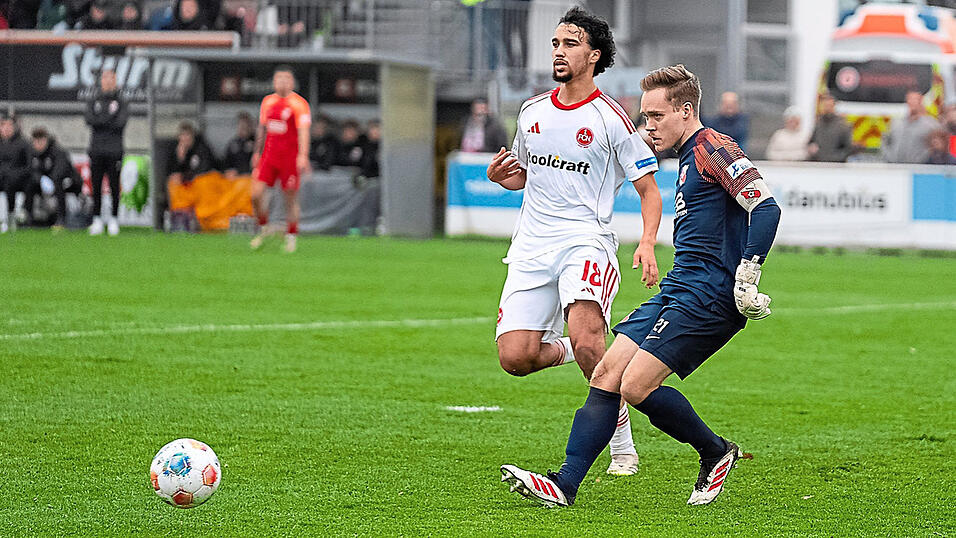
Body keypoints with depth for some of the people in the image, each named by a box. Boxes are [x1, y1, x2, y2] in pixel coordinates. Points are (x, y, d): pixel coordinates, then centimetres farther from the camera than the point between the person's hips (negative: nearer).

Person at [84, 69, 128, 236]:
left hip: (114, 151, -2)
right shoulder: (93, 101, 14)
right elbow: (89, 120, -4)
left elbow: (121, 123, -9)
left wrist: (101, 122, -5)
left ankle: (114, 220, 2)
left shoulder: (121, 102, 7)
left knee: (114, 185, -3)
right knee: (96, 185, 1)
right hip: (96, 150, 2)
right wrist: (110, 119, -7)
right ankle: (97, 220, 5)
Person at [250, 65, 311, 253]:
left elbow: (303, 131, -17)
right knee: (256, 194, -6)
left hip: (290, 158, -4)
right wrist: (257, 152, 23)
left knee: (291, 199, 1)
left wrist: (303, 156, -27)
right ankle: (263, 229, 14)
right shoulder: (268, 101, 10)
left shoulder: (299, 104, -8)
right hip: (269, 156, 4)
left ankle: (290, 237, 15)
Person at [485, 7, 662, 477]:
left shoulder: (611, 119, -2)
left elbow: (648, 191, 1)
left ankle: (622, 442, -10)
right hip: (531, 246, 5)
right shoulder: (532, 112, 14)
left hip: (586, 241, -5)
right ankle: (561, 350, 23)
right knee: (515, 358, -12)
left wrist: (647, 245, -16)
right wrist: (500, 175, 5)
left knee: (587, 342, -28)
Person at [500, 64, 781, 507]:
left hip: (709, 297, -10)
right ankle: (565, 485, -4)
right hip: (678, 290, 10)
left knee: (636, 385, -16)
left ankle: (715, 453, 5)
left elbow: (766, 208, -22)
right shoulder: (689, 159, 20)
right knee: (606, 376, -1)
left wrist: (747, 279, -25)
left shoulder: (714, 151, -11)